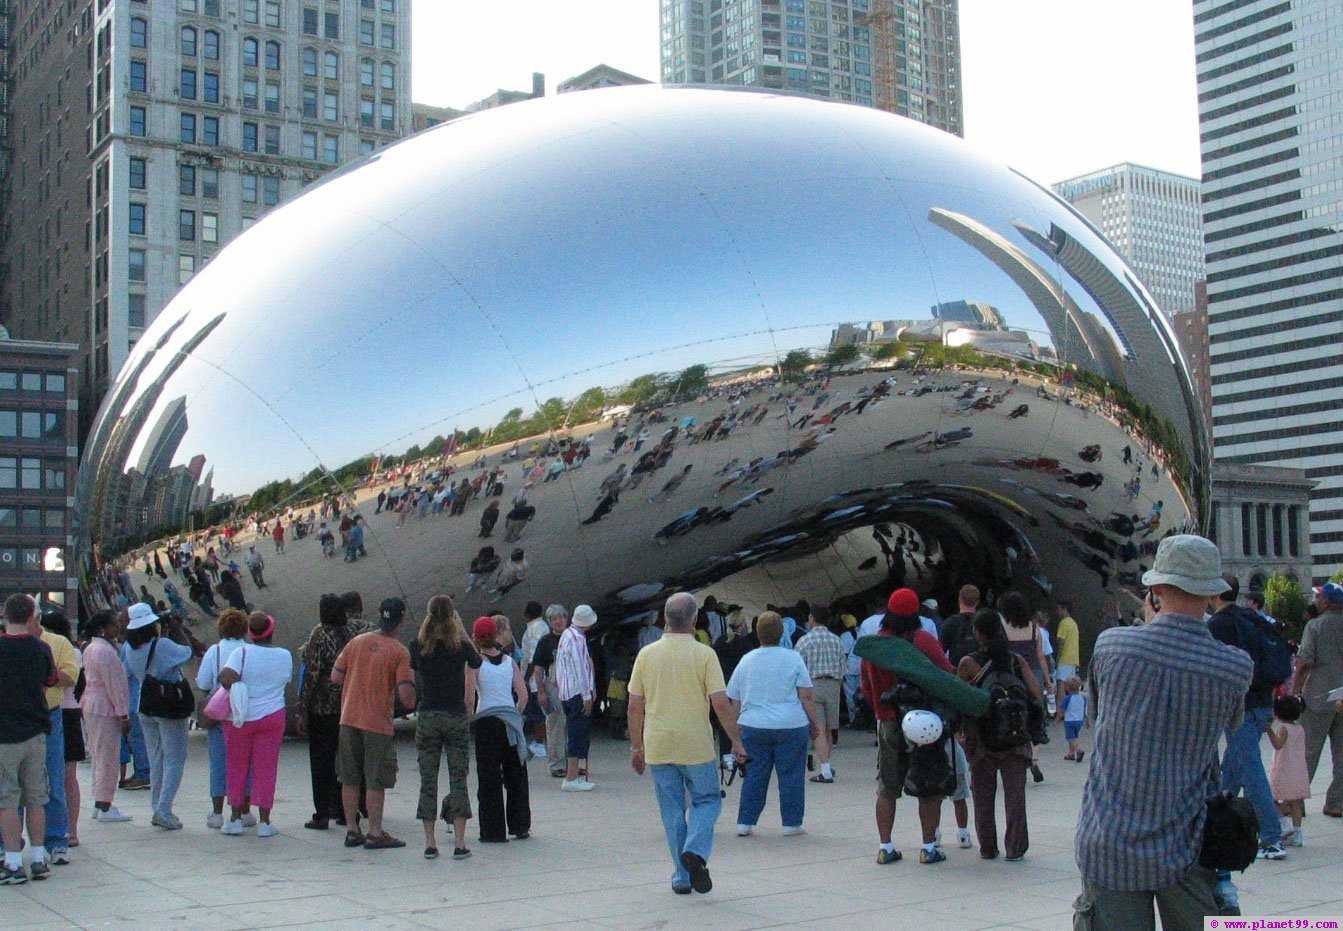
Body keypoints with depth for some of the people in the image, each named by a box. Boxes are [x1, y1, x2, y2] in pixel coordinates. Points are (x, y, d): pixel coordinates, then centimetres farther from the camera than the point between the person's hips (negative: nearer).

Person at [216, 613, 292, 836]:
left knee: (237, 767, 11)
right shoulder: (285, 656, -1)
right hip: (272, 716, 2)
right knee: (266, 768, 6)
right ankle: (264, 821, 5)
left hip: (241, 717, -2)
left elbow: (225, 678, -23)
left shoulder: (242, 653, -11)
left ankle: (236, 818, 16)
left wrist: (237, 691, -6)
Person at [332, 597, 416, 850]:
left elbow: (335, 677, 5)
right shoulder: (400, 652, -10)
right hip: (378, 723, -5)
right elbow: (406, 694, -16)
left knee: (350, 779, 12)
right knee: (376, 781, 3)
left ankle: (352, 831, 17)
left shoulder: (356, 642, 4)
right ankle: (375, 834, 6)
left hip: (349, 719, 5)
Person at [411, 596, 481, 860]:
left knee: (428, 780, 7)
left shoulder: (418, 647, -5)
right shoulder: (460, 647, -8)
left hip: (426, 717, 1)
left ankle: (430, 842, 8)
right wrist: (461, 629, 12)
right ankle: (459, 843, 3)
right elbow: (477, 662, 13)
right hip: (456, 717, -1)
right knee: (458, 779, 4)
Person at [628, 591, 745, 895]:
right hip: (696, 745, -3)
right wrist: (736, 742, -1)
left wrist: (636, 748, 14)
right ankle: (696, 851, -9)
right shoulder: (704, 654, -7)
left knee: (672, 810, 12)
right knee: (707, 800, 14)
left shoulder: (646, 654, 2)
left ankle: (681, 877, 13)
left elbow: (635, 705, 5)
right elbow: (721, 703, -11)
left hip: (657, 747, 3)